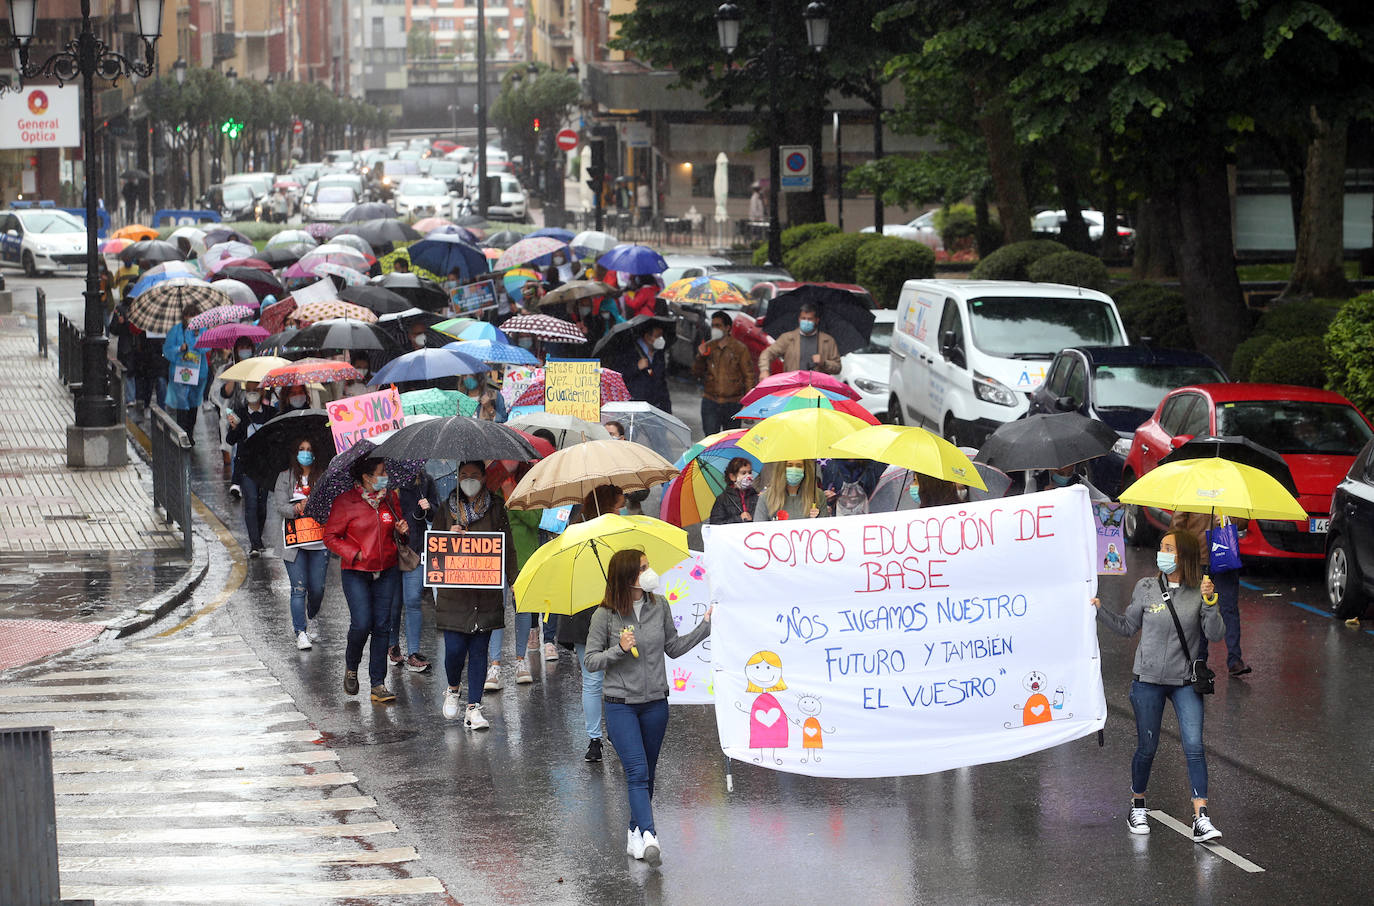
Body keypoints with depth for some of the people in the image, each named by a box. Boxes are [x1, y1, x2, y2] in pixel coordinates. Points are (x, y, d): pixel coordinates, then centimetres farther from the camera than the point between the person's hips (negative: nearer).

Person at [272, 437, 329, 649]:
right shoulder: (285, 477, 5)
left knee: (317, 588, 4)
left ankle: (310, 621, 33)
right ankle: (300, 633, -4)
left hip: (319, 542, 1)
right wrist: (296, 509, -22)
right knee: (299, 588, -7)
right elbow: (279, 506, -3)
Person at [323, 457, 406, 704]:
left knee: (382, 626, 1)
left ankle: (378, 685, 5)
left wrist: (402, 530, -1)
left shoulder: (391, 499, 8)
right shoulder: (345, 503, -7)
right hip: (356, 573, -4)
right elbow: (331, 537, -3)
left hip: (386, 572, 4)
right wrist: (354, 554, -13)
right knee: (362, 624, -13)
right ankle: (351, 667, 17)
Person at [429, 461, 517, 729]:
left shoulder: (496, 508, 7)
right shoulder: (446, 510, 7)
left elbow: (508, 548, 7)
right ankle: (453, 689, 24)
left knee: (479, 649, -1)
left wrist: (513, 581, -2)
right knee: (455, 649, -6)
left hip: (486, 593, 0)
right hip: (454, 592, 0)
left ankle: (474, 708, 3)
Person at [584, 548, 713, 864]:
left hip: (655, 702, 4)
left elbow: (674, 647, 11)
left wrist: (706, 625, 4)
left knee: (647, 773, 12)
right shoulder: (605, 616, -10)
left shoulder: (659, 606, 2)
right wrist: (619, 650, -21)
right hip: (620, 704, -4)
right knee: (637, 771, -15)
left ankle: (636, 830, 27)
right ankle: (649, 836, -25)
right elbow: (591, 660, -5)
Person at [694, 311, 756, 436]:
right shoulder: (707, 347, 9)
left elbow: (749, 376, 1)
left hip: (732, 403, -2)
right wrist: (701, 357, -7)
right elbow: (696, 373, 11)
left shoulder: (740, 349, 0)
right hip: (710, 402, 2)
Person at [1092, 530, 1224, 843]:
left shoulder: (1198, 591, -4)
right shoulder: (1146, 588, 0)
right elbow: (1128, 626, 10)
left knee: (1194, 747, -11)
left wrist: (1210, 603, -23)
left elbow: (1215, 634, -10)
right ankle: (1137, 807, 29)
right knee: (1146, 748, 7)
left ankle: (1201, 818, -11)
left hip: (1186, 681, -1)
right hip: (1148, 679, 1)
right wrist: (1100, 611, -1)